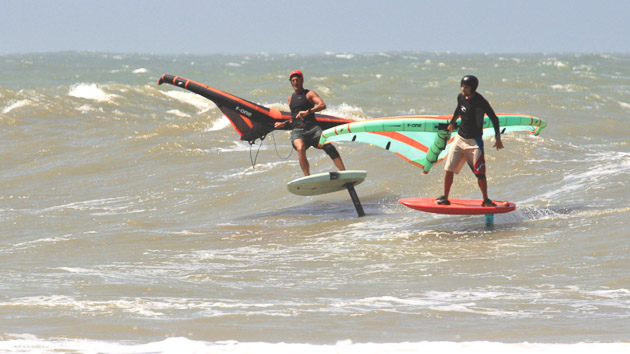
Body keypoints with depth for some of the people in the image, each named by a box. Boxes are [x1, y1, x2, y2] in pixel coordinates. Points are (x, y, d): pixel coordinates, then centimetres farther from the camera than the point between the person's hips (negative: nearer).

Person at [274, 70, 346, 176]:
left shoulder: (309, 94, 9)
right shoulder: (291, 99, 25)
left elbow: (322, 105, -10)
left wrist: (308, 111, -23)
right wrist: (284, 124, 25)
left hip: (312, 128, -2)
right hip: (297, 130, 2)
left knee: (328, 147, -22)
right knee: (301, 149, -31)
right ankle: (307, 177, -36)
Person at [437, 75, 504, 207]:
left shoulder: (480, 102, -16)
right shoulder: (461, 97, 2)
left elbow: (494, 119, -8)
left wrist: (498, 139, -9)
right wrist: (452, 122, 40)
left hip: (474, 141, -5)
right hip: (460, 138, 5)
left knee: (480, 173, -6)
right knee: (449, 169, 0)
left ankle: (486, 200, 9)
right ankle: (445, 197, 11)